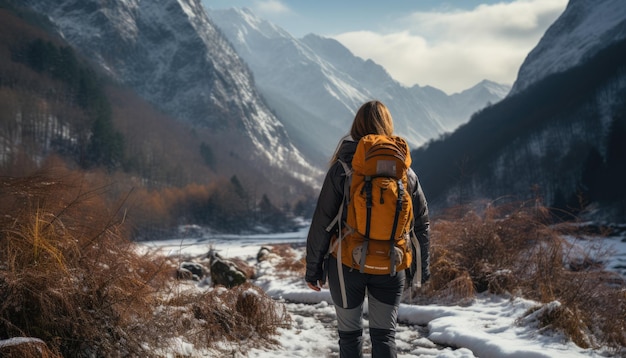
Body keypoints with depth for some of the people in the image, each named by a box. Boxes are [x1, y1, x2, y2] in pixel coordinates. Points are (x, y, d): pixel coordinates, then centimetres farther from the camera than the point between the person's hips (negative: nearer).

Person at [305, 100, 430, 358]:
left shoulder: (342, 169, -11)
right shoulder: (405, 172, -2)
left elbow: (322, 223, -10)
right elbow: (421, 224, 4)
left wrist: (313, 267, 0)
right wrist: (422, 267, 15)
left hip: (347, 266, -2)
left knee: (350, 334, 13)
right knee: (385, 335, 12)